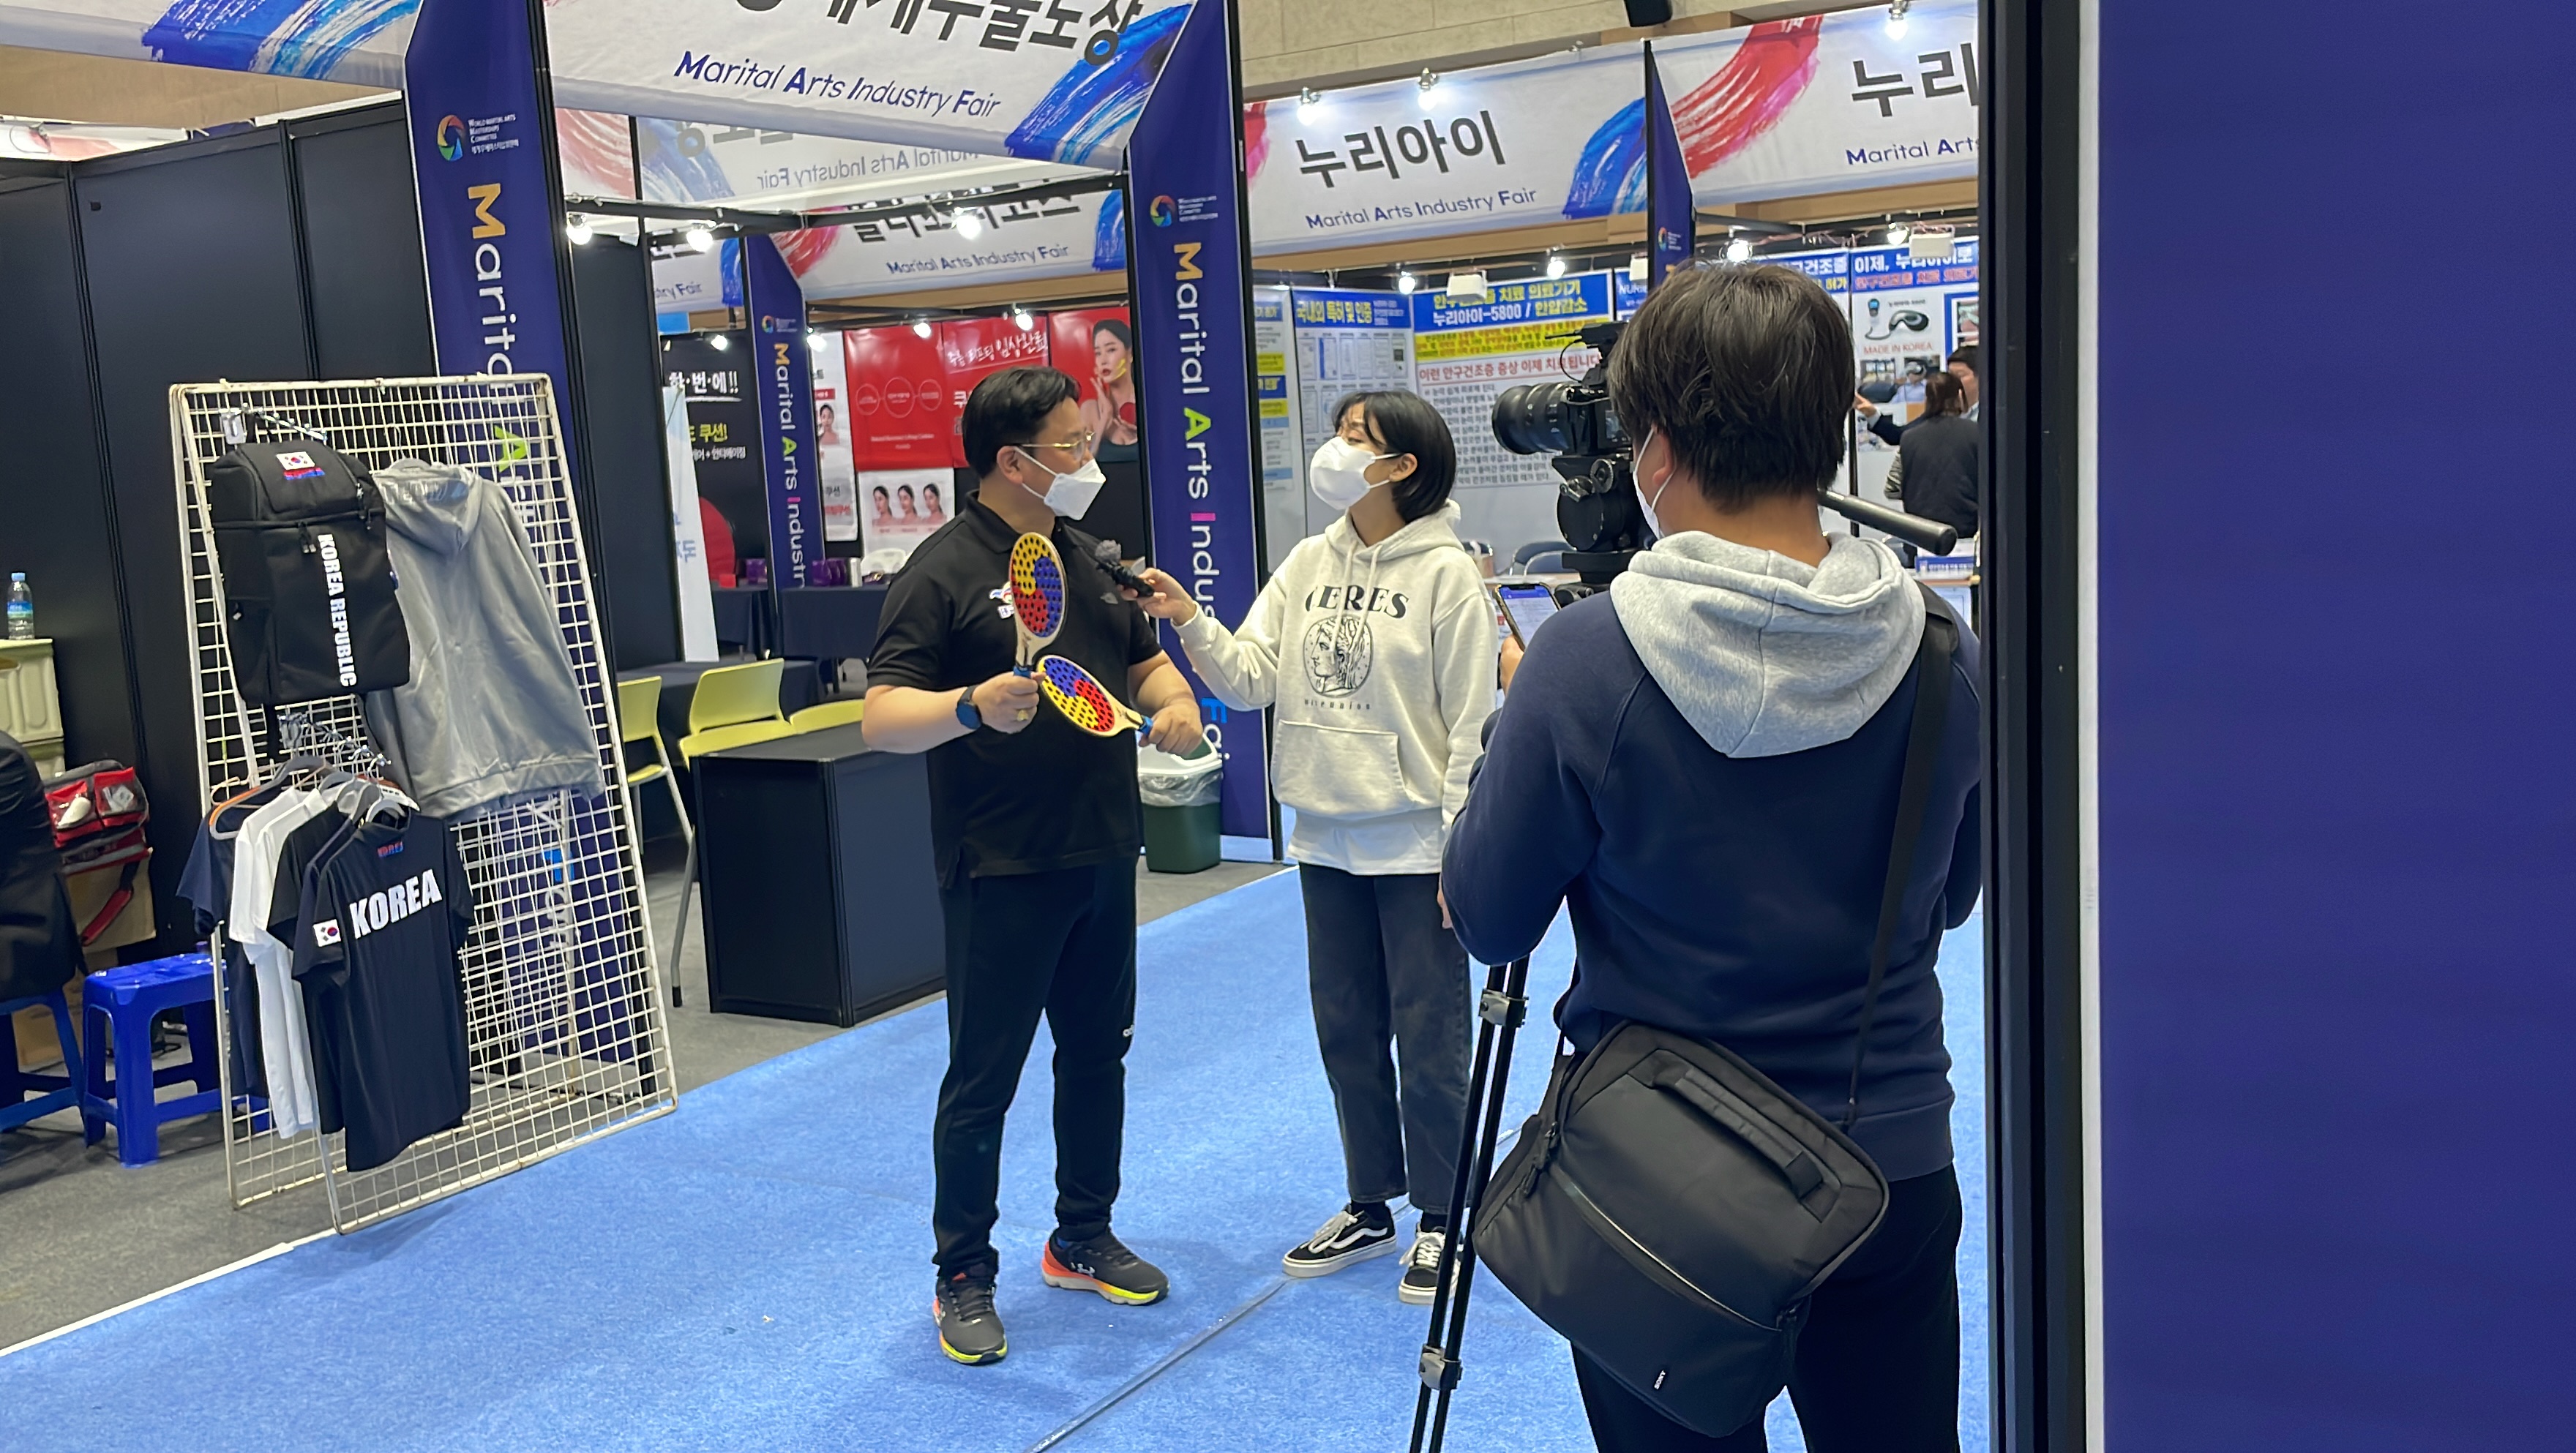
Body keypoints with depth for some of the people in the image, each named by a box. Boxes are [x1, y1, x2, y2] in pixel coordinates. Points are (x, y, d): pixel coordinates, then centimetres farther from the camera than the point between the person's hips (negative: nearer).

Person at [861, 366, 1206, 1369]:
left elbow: (1144, 659, 21)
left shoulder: (1089, 556, 12)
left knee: (1097, 1052, 16)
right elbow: (882, 718, -17)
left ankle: (1084, 1240, 32)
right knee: (983, 1078, 3)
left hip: (1104, 856, 7)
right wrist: (972, 707, -36)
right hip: (1002, 871, -7)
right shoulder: (944, 570, -12)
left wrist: (1177, 704, -1)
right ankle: (963, 1276, 17)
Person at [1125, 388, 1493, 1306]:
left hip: (1414, 842, -6)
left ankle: (1440, 1219, 22)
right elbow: (1252, 679, 0)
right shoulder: (1309, 563, 5)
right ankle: (1370, 1206, 32)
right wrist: (1190, 622, -16)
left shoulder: (1445, 574, -12)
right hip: (1326, 837, 6)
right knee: (1345, 1028, 16)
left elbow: (1471, 725, -11)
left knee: (1429, 1037, 5)